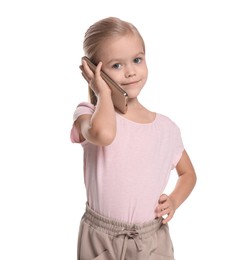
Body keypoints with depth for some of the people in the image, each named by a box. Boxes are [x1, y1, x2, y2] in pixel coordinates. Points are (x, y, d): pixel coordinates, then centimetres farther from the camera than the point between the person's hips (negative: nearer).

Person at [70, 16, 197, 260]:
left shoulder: (166, 127, -1)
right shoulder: (89, 113, -9)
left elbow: (188, 173, 15)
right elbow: (103, 134, -34)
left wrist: (174, 201, -4)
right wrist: (104, 93, -17)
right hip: (99, 240, -2)